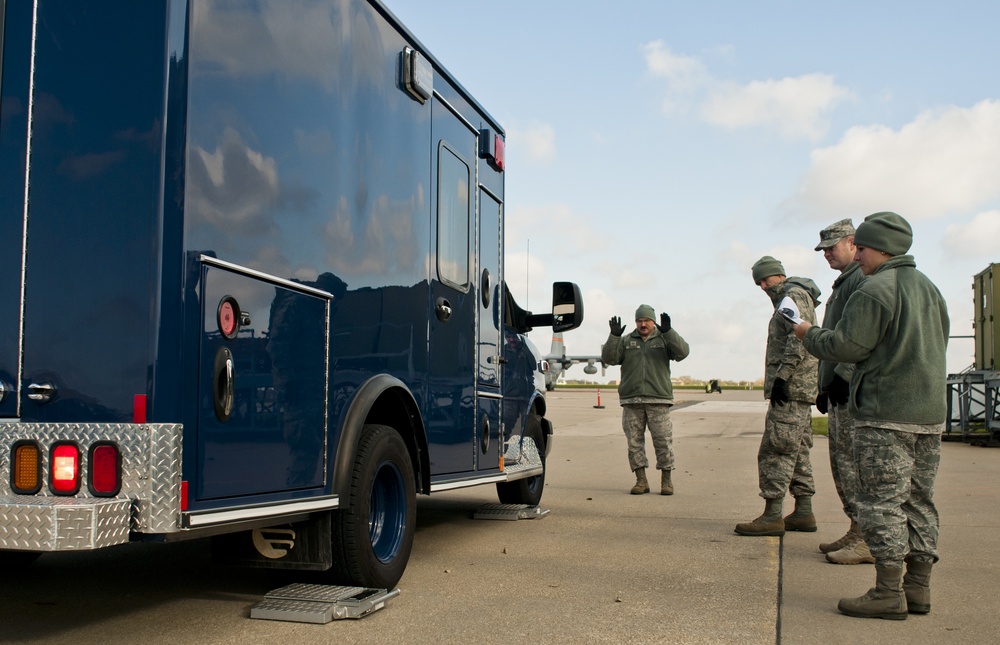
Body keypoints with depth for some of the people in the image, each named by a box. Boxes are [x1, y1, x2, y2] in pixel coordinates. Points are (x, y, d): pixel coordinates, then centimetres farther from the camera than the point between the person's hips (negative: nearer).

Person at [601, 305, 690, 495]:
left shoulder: (664, 340, 10)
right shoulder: (626, 341, 13)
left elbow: (682, 352, -7)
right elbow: (609, 358, 2)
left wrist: (668, 331, -19)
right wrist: (614, 336, -13)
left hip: (658, 400, -1)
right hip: (631, 401, 2)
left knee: (664, 440, -2)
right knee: (634, 441, 2)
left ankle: (666, 480, 9)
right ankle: (641, 480, 9)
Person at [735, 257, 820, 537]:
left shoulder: (794, 295, -9)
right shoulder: (787, 300, 23)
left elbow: (800, 338, -22)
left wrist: (782, 376, -24)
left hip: (790, 387, -11)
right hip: (798, 388, 11)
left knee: (775, 450, -11)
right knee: (797, 451, 12)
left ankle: (772, 516, -10)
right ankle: (803, 513, 16)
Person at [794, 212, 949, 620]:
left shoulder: (875, 290, -12)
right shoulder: (928, 287, 16)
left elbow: (846, 347, -14)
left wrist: (808, 335, 3)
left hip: (885, 413, -9)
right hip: (930, 413, 9)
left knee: (881, 502, -4)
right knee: (919, 501, 12)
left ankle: (888, 592, -2)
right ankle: (918, 587, 17)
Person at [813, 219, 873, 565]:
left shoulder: (864, 279, -11)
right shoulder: (842, 282, 22)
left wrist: (842, 377, -21)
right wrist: (824, 386, 24)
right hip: (840, 392, 10)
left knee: (853, 463, -8)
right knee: (842, 462, 12)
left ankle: (868, 539, -3)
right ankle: (857, 532, 18)